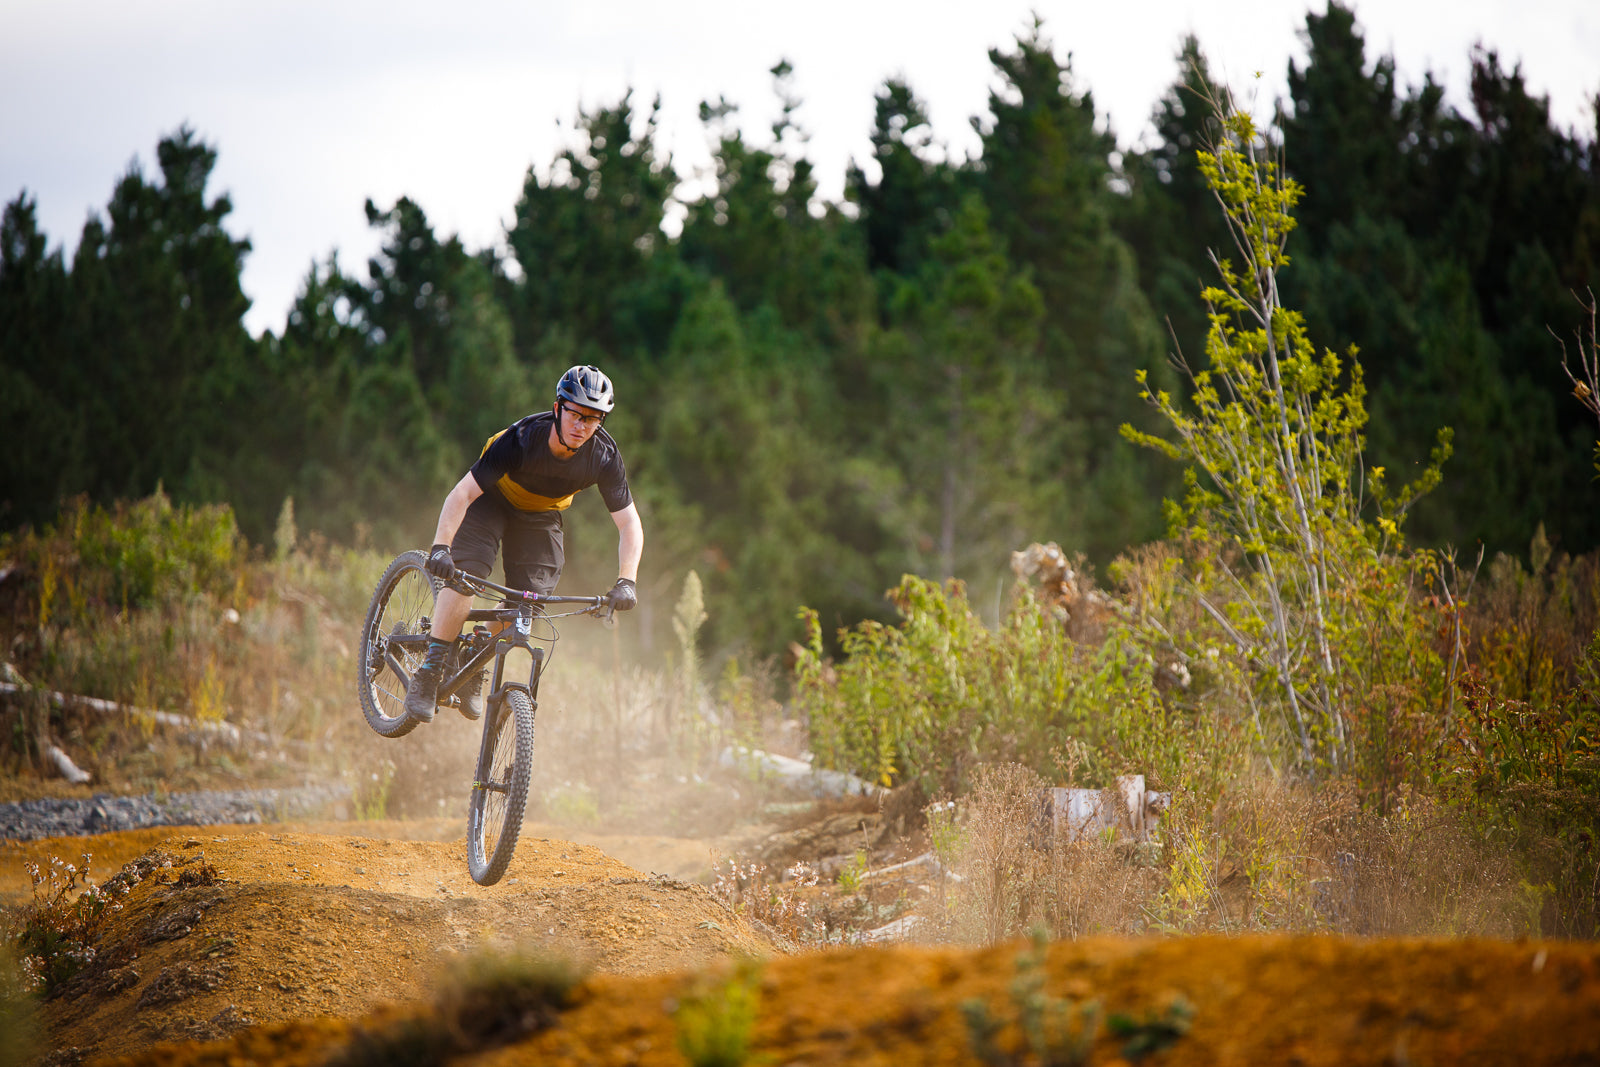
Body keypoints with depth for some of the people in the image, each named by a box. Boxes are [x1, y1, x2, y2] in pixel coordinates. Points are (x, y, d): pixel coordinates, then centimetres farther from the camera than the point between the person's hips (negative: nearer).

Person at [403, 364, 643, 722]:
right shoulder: (522, 439, -36)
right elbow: (461, 494, -36)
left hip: (540, 516, 3)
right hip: (492, 500, -3)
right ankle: (428, 673, -16)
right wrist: (440, 547, -49)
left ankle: (475, 672, 12)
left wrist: (626, 581, -33)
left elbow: (629, 523, -19)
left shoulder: (604, 457, -27)